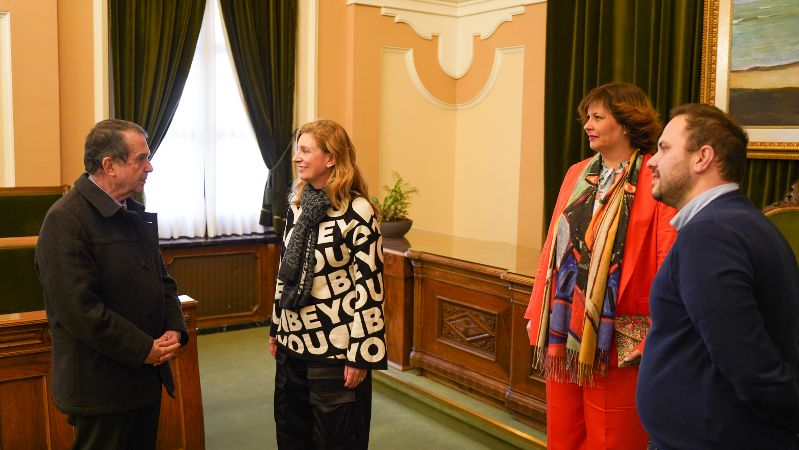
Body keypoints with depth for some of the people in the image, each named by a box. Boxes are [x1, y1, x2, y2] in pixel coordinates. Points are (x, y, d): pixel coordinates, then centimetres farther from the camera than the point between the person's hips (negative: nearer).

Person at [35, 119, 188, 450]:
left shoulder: (136, 214, 11)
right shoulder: (65, 220, -16)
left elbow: (162, 279, 16)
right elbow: (79, 308, -22)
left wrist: (175, 330, -1)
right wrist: (144, 349, -18)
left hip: (147, 376, 8)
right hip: (101, 384, -8)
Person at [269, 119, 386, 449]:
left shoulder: (357, 211, -14)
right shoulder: (298, 205, 6)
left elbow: (370, 286, -16)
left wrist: (360, 355, -16)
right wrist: (276, 328, 16)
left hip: (335, 348, -7)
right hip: (293, 342, 7)